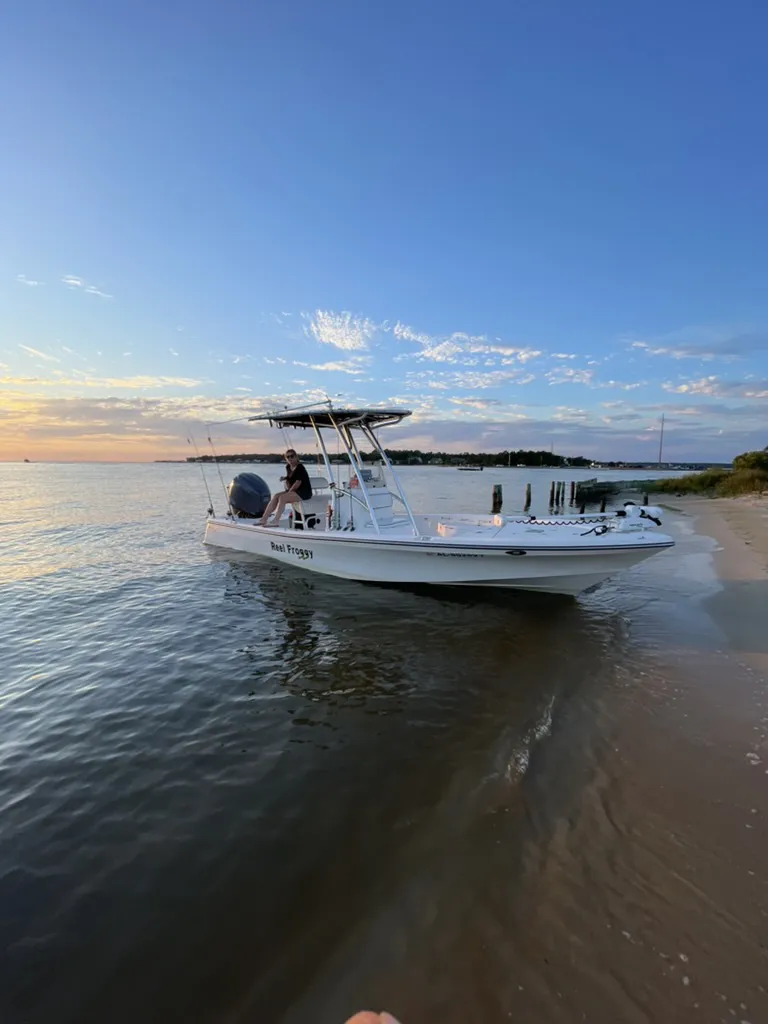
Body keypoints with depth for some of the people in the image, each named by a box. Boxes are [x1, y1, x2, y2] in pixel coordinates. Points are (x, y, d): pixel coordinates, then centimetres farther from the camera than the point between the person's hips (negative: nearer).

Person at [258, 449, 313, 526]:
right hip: (293, 490, 9)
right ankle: (264, 519, -10)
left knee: (282, 498, -27)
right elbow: (288, 480, 21)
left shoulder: (300, 468, -14)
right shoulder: (289, 467, 12)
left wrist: (289, 491, -13)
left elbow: (298, 483, -19)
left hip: (304, 492, -9)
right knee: (275, 496, -7)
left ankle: (275, 522, -28)